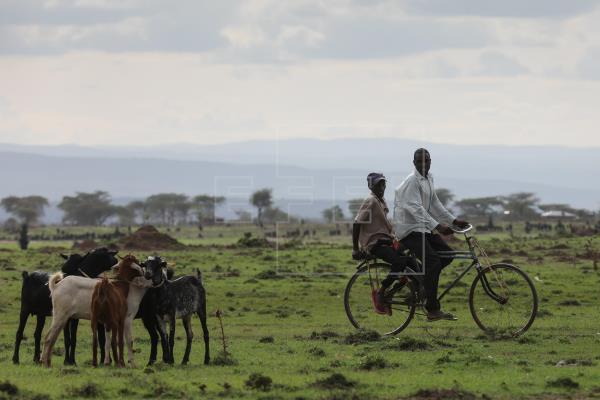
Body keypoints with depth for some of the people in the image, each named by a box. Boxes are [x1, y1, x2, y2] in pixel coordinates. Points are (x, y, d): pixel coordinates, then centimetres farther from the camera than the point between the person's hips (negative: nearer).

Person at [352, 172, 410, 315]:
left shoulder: (381, 201, 17)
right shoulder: (370, 202, -12)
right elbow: (357, 224, -15)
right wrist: (355, 249, -15)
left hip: (385, 241, 9)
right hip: (375, 244, -9)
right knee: (400, 262, -27)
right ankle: (380, 293, -15)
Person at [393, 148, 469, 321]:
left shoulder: (429, 178, 11)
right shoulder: (412, 181, -18)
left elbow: (435, 204, 19)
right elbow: (416, 209, -28)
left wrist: (454, 221, 13)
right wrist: (438, 226, -36)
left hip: (423, 227, 9)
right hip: (409, 228, -9)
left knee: (447, 254, 2)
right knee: (433, 261, -21)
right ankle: (433, 310, -20)